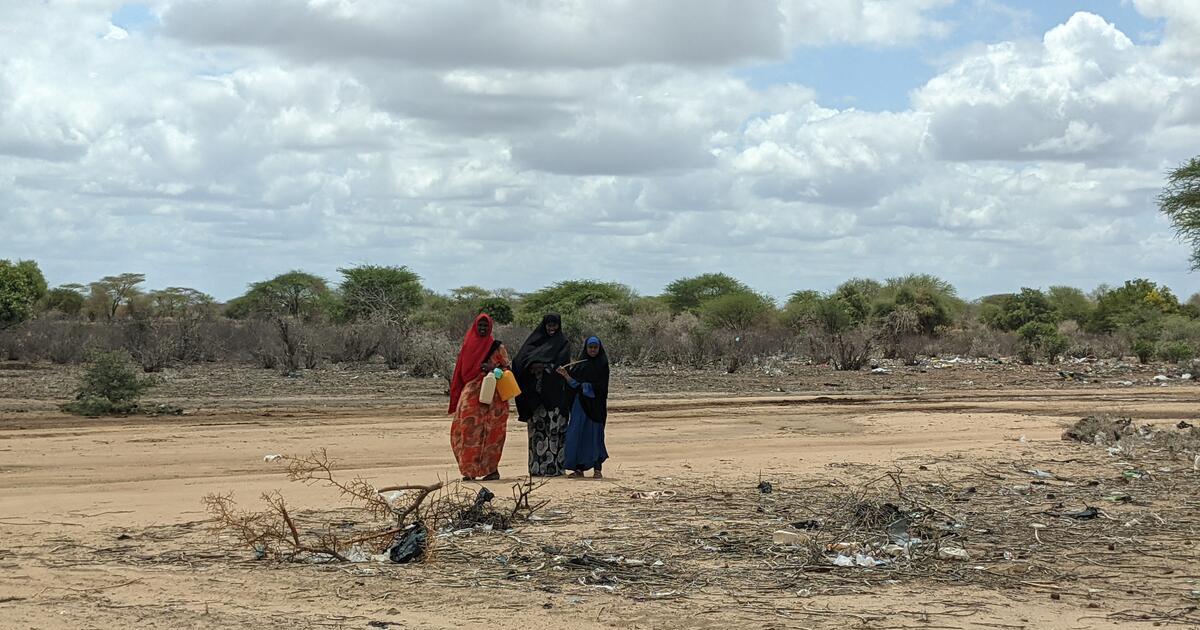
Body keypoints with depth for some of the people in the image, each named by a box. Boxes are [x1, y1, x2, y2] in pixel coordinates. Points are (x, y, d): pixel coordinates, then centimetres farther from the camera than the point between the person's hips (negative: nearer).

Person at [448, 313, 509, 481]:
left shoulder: (497, 347, 4)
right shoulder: (467, 346, 13)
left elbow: (507, 368, 5)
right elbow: (461, 372, 17)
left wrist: (493, 369, -14)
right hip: (470, 394, 3)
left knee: (490, 431, -4)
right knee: (468, 429, -5)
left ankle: (492, 469, 0)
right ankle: (470, 470, -1)